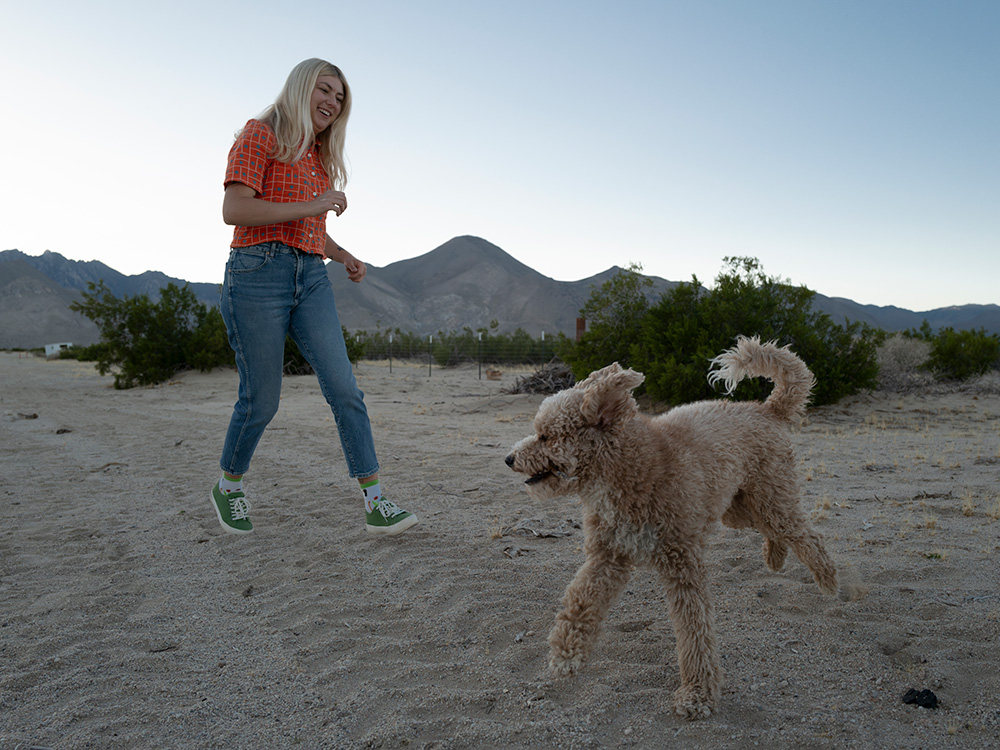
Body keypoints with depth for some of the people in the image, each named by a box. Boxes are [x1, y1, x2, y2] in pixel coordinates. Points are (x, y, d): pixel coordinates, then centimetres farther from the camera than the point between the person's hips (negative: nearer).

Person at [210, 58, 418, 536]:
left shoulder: (320, 156, 22)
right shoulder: (261, 135, 0)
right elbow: (233, 210, -13)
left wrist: (346, 258, 12)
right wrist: (311, 206, -15)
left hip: (311, 278, 6)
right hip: (259, 271, -6)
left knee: (344, 388, -7)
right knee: (262, 398, -1)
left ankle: (376, 504, -7)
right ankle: (228, 487, 25)